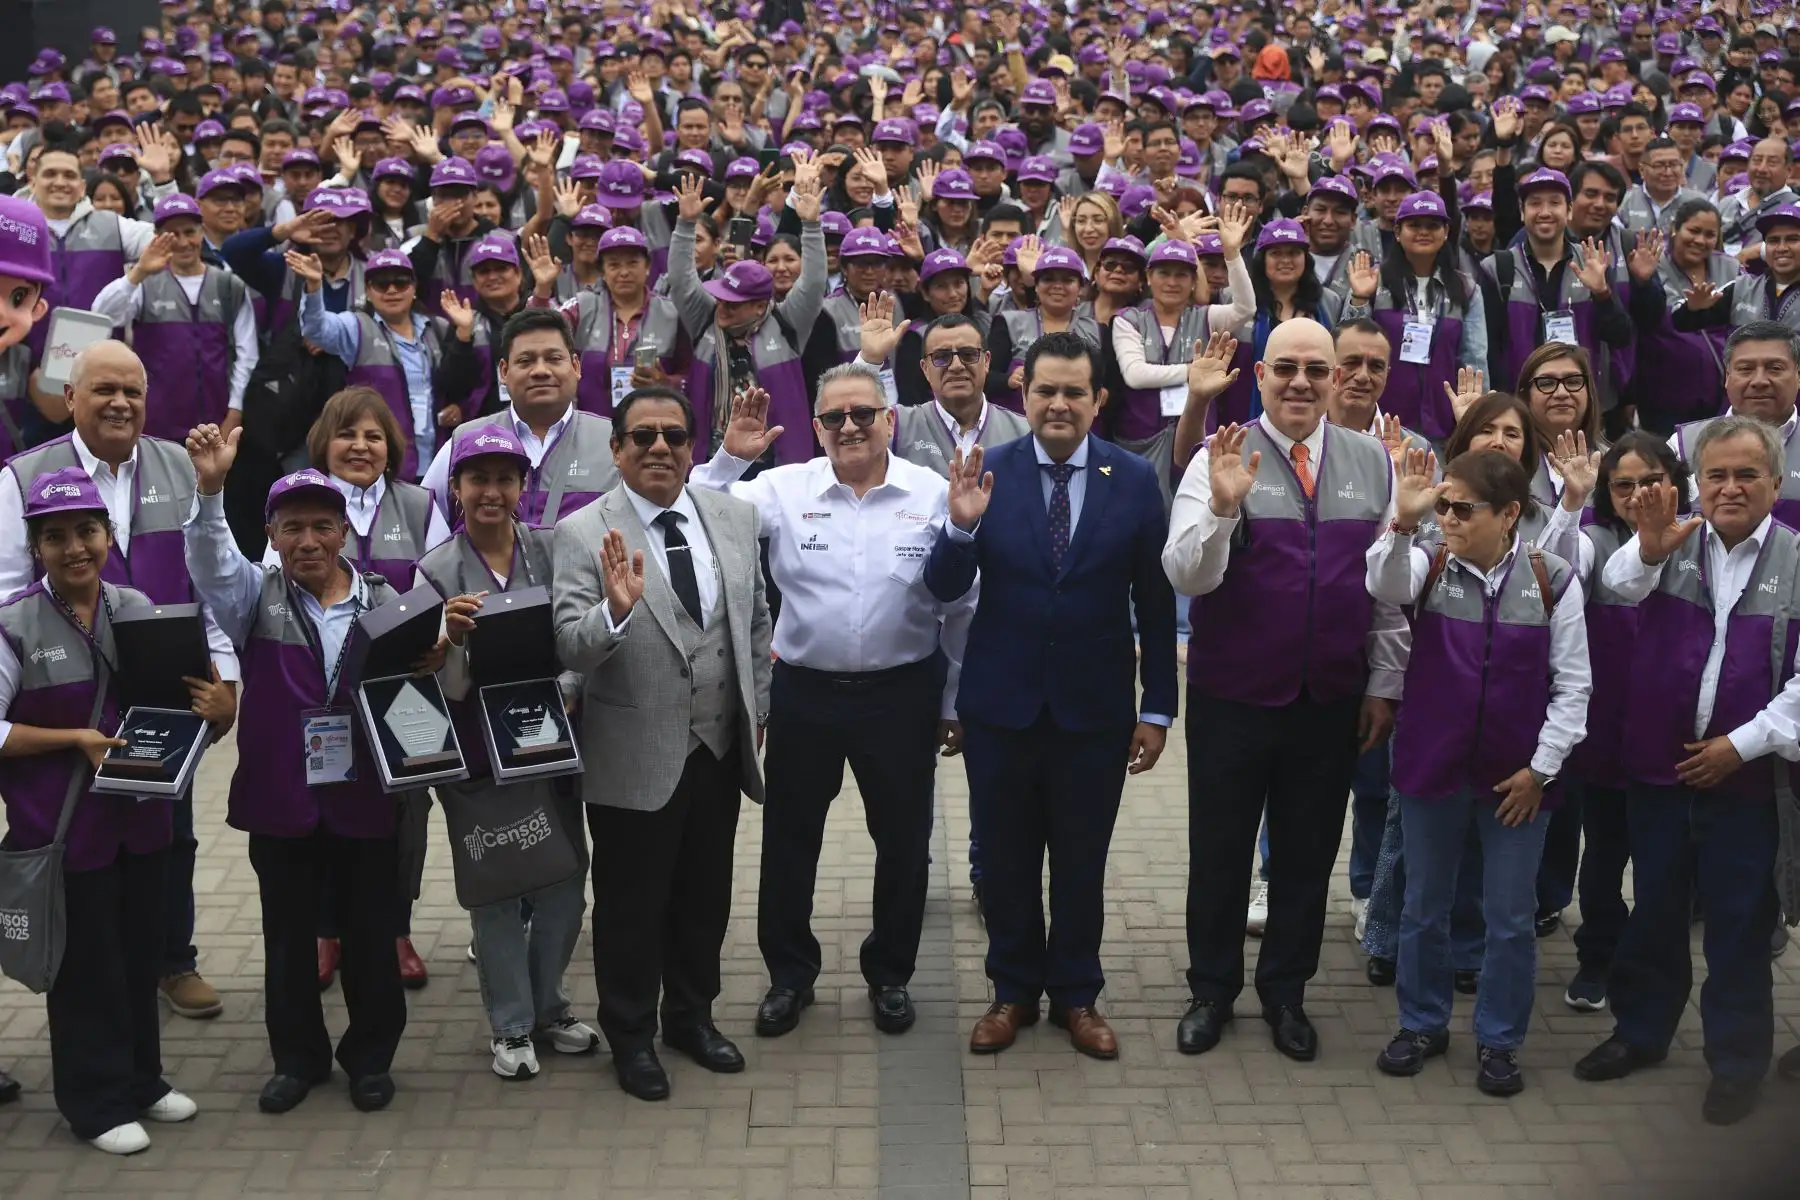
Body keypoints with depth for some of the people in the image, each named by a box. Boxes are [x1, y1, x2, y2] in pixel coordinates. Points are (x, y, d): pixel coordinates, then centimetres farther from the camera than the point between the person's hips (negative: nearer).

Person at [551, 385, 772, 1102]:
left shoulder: (734, 517, 3)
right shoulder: (582, 534, -12)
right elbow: (572, 651, -20)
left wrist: (758, 711, 12)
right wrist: (615, 609, -38)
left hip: (719, 748, 5)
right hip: (636, 757, -4)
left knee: (705, 894, 19)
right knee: (631, 903, 10)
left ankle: (691, 1015, 40)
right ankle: (630, 1036, 29)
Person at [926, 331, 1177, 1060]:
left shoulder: (1135, 480, -5)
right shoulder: (989, 474, -6)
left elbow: (1156, 604, -1)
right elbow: (944, 589, -8)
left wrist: (1158, 709, 0)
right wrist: (960, 526, -27)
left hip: (1095, 707, 0)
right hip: (1001, 702, 1)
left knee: (1081, 861, 13)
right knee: (1005, 859, 14)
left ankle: (1076, 996, 30)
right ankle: (1013, 992, 31)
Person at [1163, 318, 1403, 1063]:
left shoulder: (1372, 463, 1)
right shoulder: (1221, 460, -9)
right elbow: (1186, 576, -19)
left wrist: (1384, 685, 5)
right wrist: (1223, 505, -35)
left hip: (1332, 701, 3)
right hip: (1231, 697, -2)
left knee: (1308, 853, 14)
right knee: (1218, 851, 11)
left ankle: (1286, 991, 33)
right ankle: (1211, 990, 30)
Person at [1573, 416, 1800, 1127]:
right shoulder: (1671, 543, 2)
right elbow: (1619, 587, -18)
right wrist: (1648, 551, -38)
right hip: (1658, 761, 2)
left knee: (1739, 920, 6)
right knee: (1655, 907, 15)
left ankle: (1737, 1061, 18)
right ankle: (1640, 1032, 30)